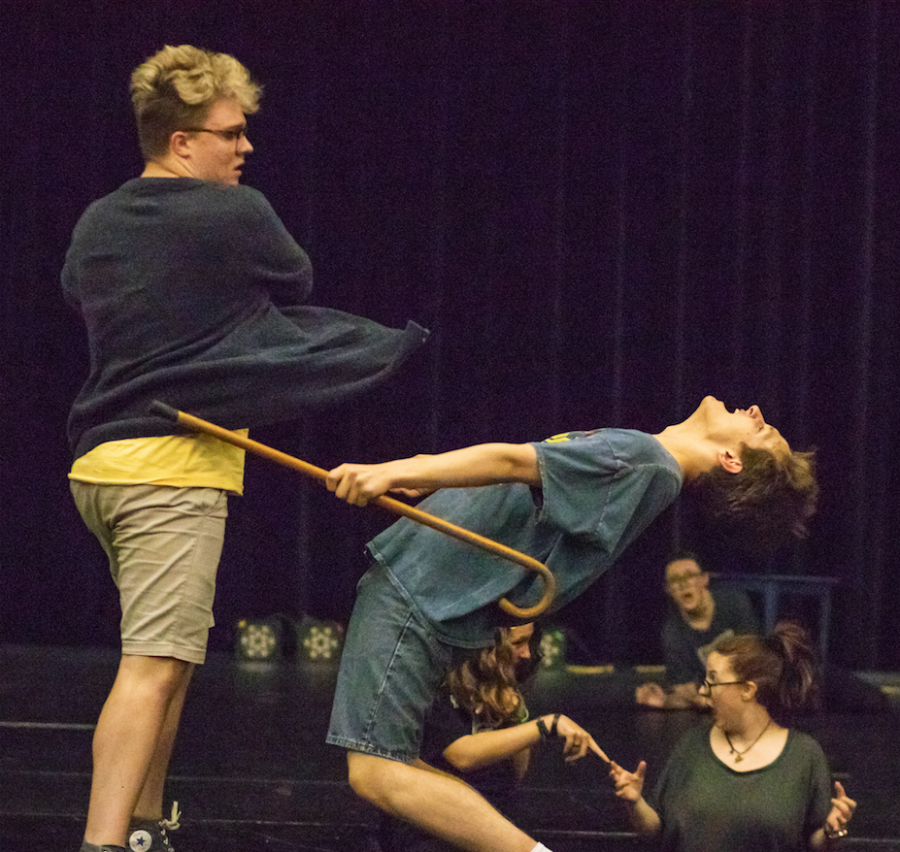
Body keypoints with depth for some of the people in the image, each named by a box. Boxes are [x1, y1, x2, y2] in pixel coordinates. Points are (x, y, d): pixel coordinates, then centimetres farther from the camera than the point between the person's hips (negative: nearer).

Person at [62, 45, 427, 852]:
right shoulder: (237, 215, -8)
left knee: (173, 656, 21)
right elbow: (296, 284, 10)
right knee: (154, 665, -16)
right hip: (176, 462, -8)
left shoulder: (95, 226, 12)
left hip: (101, 456, 8)